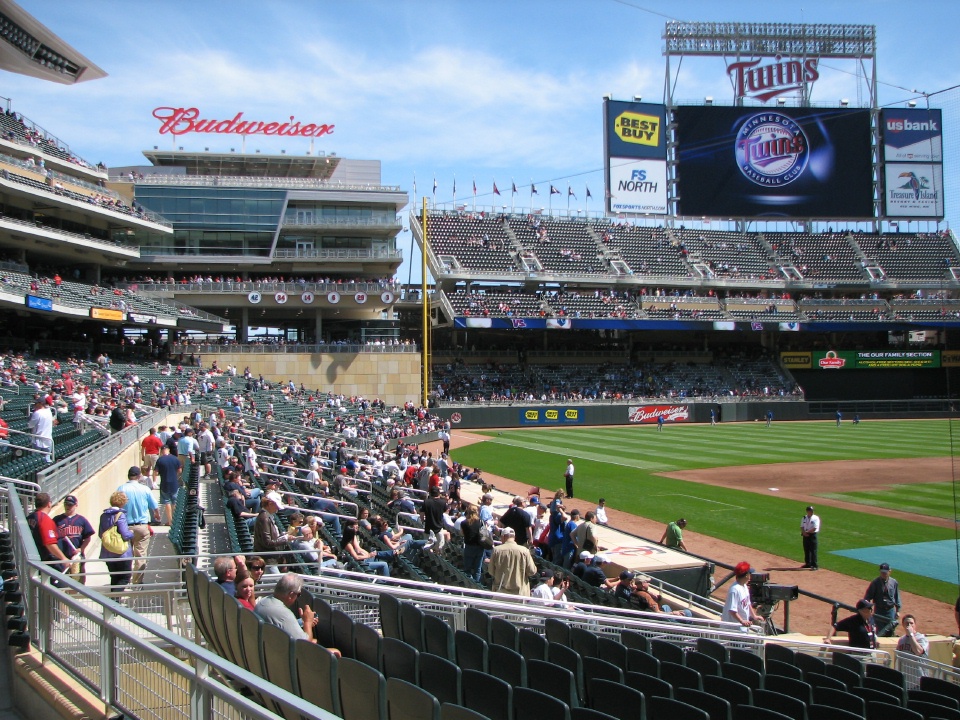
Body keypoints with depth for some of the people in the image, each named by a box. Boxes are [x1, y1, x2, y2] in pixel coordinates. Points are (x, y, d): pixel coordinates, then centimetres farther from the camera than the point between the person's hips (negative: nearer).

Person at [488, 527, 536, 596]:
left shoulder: (497, 550, -5)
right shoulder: (524, 551, -7)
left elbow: (491, 572, 0)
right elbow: (532, 571, -5)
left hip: (500, 592, 1)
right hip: (520, 593, -1)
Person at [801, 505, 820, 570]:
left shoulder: (816, 518, -6)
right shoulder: (804, 518, 11)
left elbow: (814, 529, -14)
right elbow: (802, 527, 10)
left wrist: (807, 532, -11)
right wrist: (804, 532, -9)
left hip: (813, 535, -6)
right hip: (805, 536, 6)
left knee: (813, 551, -6)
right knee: (806, 550, 11)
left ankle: (814, 565, -4)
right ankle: (808, 563, 22)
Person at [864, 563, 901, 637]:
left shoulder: (894, 582, 1)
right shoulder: (875, 582, -7)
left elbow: (897, 597, 10)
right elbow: (868, 596, -7)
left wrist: (898, 610, 10)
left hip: (890, 610, 2)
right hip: (879, 611, -2)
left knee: (890, 632, 5)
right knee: (880, 632, 1)